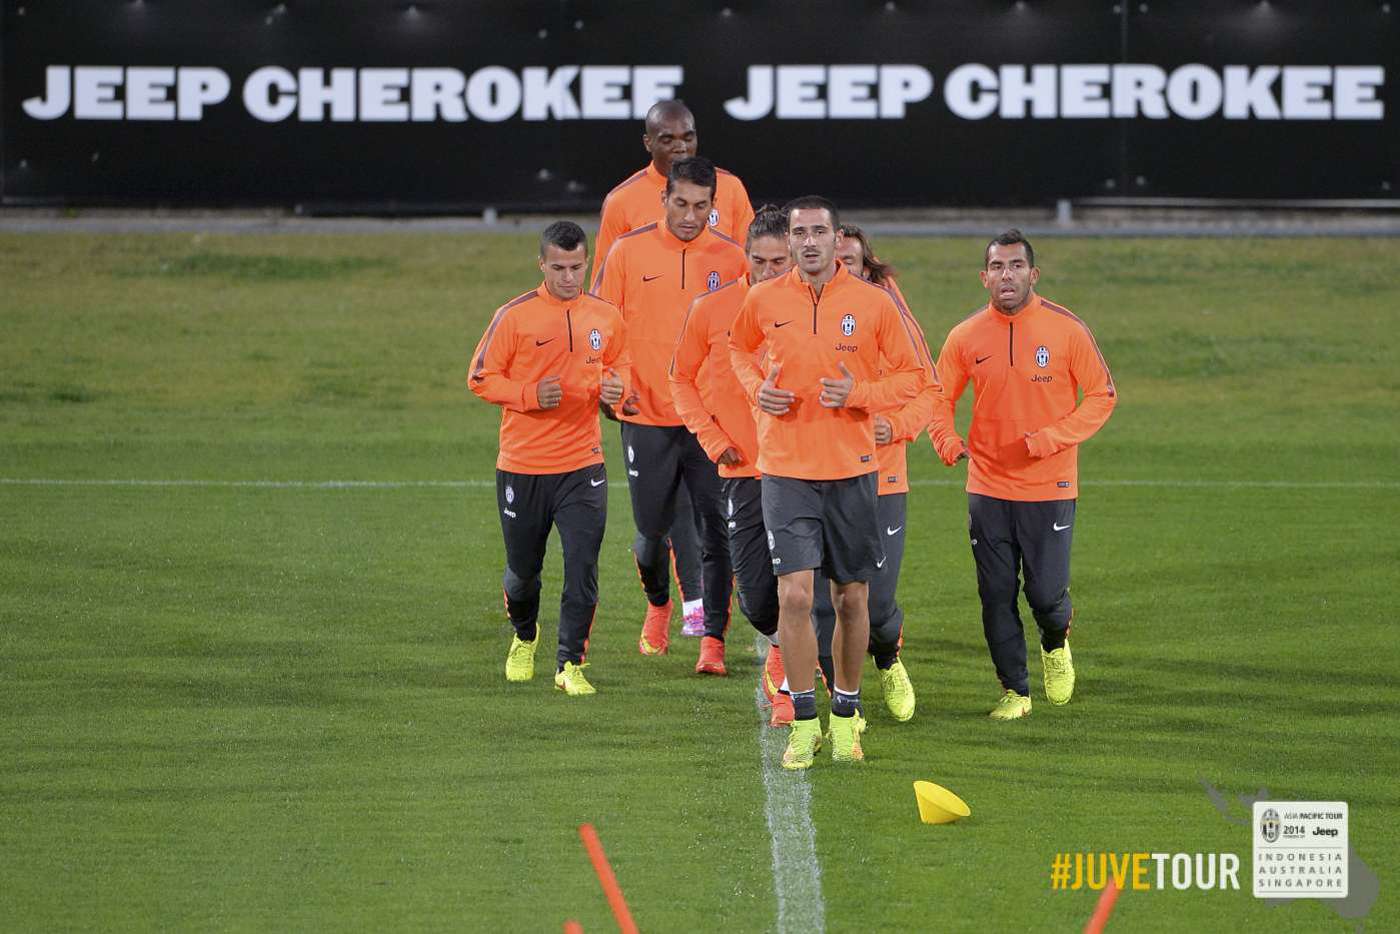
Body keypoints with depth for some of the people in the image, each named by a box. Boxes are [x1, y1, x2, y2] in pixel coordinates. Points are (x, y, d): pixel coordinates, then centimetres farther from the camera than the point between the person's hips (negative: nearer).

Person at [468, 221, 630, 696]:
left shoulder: (606, 318, 4)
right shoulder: (514, 316, -7)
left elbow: (619, 362, 22)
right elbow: (481, 377, -6)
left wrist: (615, 383, -2)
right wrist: (531, 396, -20)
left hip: (583, 464, 1)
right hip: (523, 465, -1)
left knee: (582, 567, -10)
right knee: (523, 568, 12)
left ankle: (571, 664, 0)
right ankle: (524, 636, 43)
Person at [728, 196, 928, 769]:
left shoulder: (873, 303, -2)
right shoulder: (763, 301, 1)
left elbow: (912, 376, 5)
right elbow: (739, 347, 22)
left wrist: (859, 393, -13)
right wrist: (758, 388, 2)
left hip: (852, 470, 0)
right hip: (786, 469, 0)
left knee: (851, 600, 7)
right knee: (794, 596, -11)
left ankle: (846, 717, 22)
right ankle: (804, 724, -2)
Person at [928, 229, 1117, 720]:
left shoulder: (1066, 329, -6)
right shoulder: (966, 337, 0)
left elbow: (1102, 395, -1)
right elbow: (940, 397, 11)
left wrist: (1052, 438, -15)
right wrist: (946, 440, -11)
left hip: (1049, 487, -2)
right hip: (988, 488, 2)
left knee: (1046, 594, -5)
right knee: (997, 596, 2)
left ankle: (1056, 643, 30)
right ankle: (1014, 691, 17)